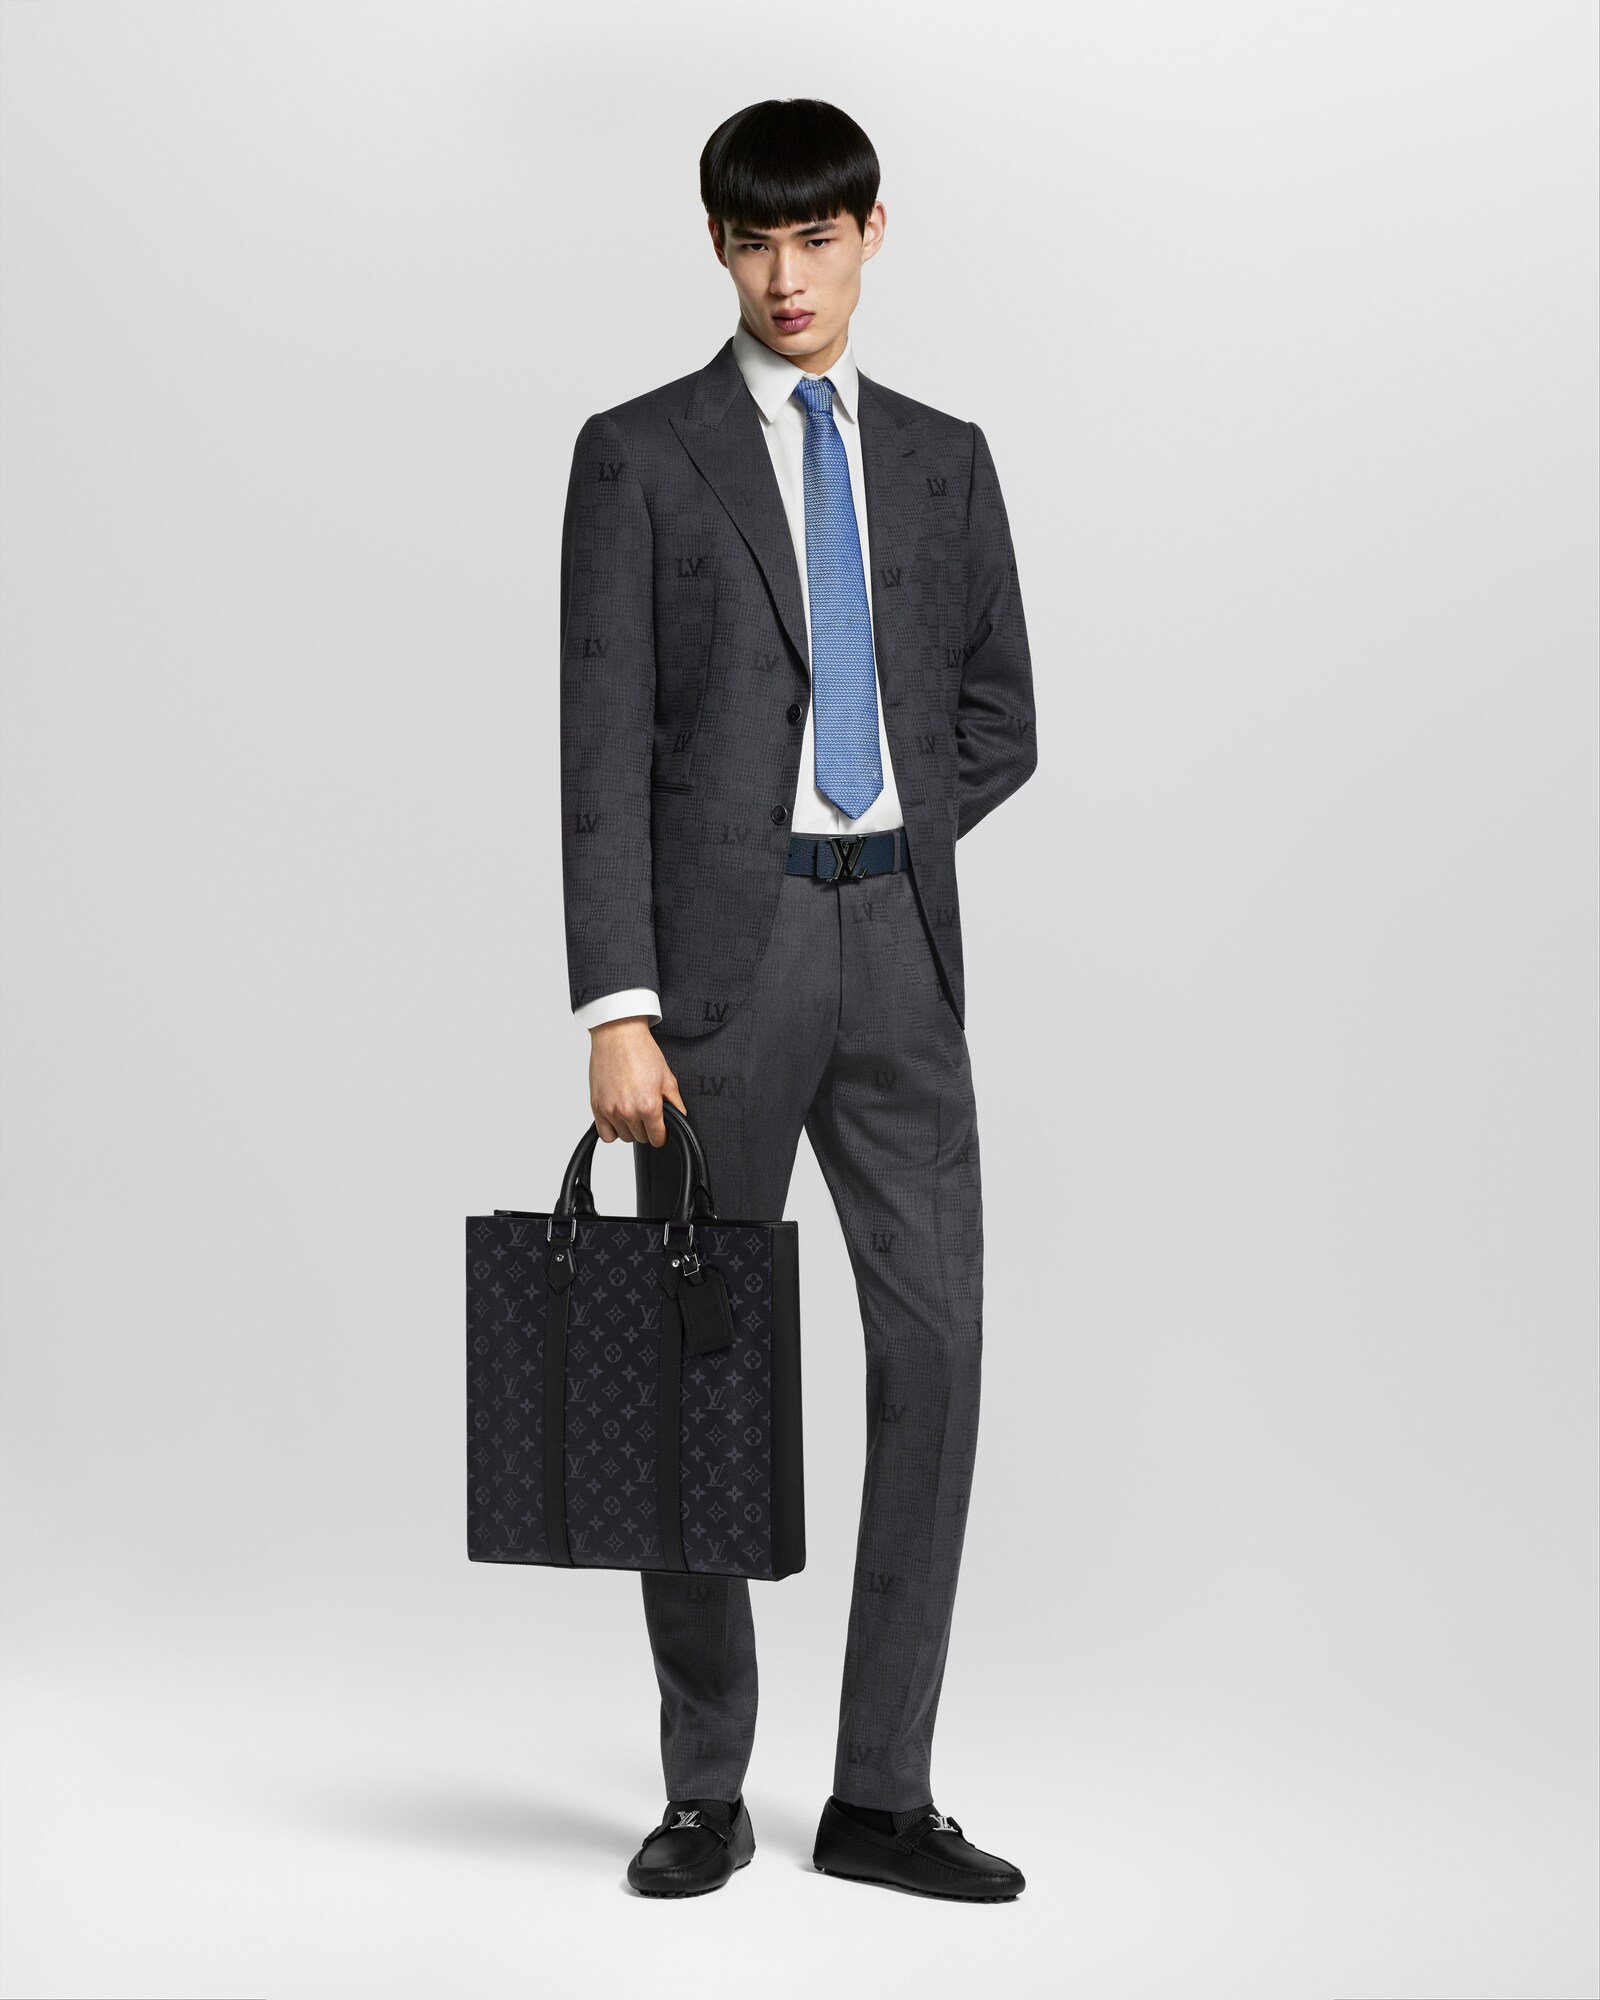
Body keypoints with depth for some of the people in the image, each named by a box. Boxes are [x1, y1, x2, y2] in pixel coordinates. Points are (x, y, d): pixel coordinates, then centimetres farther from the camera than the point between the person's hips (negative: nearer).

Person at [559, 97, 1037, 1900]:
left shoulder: (944, 458, 15)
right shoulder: (639, 454, 2)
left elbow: (998, 718, 18)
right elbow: (602, 747, -5)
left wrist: (886, 859, 1)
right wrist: (615, 1008, -13)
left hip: (896, 946, 4)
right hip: (719, 952, -3)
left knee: (936, 1349, -2)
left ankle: (881, 1796, 7)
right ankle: (706, 1794, 14)